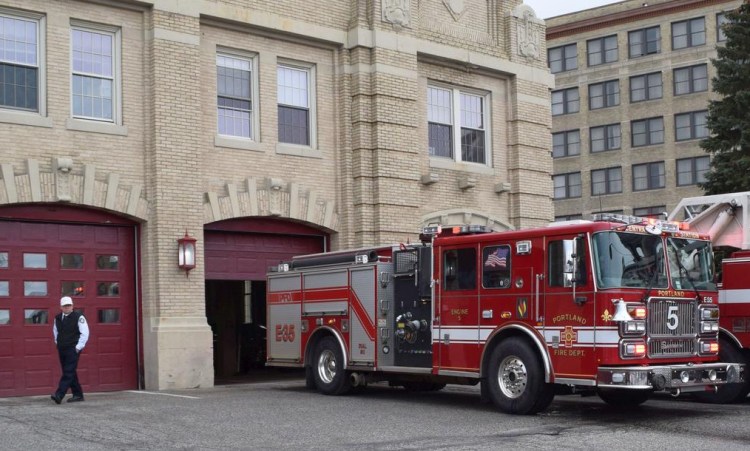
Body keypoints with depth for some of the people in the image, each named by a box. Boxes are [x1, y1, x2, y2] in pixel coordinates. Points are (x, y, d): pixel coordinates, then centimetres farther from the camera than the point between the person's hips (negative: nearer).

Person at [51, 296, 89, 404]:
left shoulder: (79, 317, -7)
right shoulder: (57, 318, 10)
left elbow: (84, 333, -7)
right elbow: (55, 331, 27)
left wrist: (78, 347, -11)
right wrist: (57, 342, 16)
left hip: (73, 349, -7)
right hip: (61, 349, 7)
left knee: (68, 372, -13)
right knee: (69, 372, 9)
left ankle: (59, 395, -21)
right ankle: (78, 395, 18)